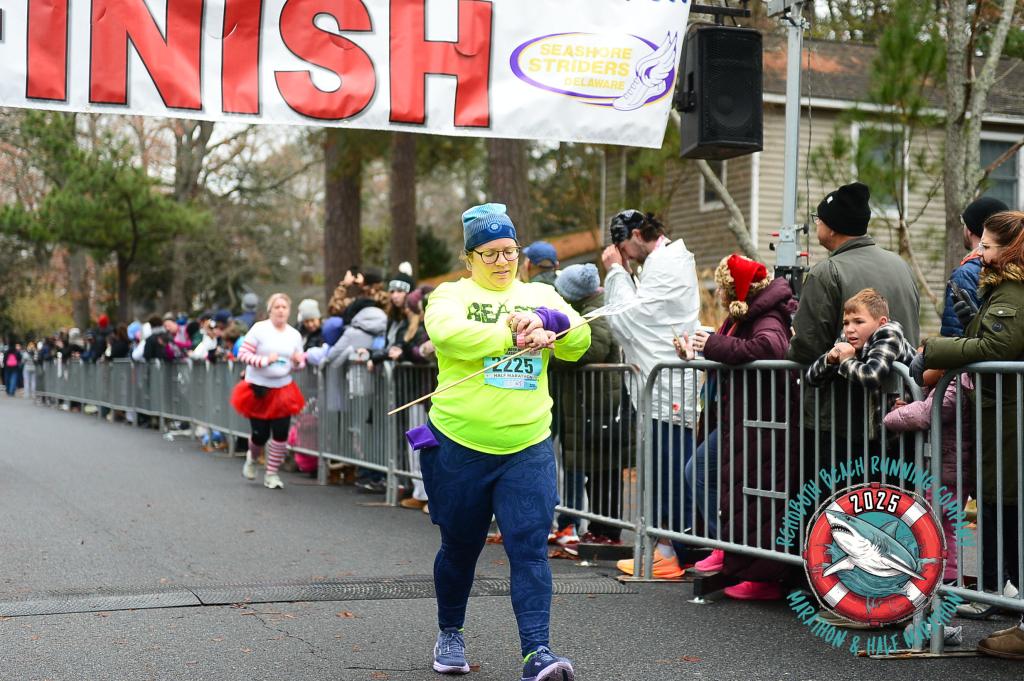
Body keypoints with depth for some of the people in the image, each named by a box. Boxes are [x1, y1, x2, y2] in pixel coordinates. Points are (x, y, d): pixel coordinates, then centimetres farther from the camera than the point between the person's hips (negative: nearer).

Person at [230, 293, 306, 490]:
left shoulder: (294, 334, 3)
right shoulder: (259, 329, -10)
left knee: (281, 433, -4)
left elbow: (299, 364, 12)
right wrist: (264, 360, -23)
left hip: (283, 390, 3)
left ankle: (271, 474, 13)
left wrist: (299, 360, -11)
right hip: (258, 389, -3)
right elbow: (243, 355, -12)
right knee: (260, 434, 3)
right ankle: (252, 458, 38)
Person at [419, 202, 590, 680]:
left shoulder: (540, 295, 12)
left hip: (527, 448, 2)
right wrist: (515, 337, -26)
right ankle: (449, 635, 34)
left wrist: (547, 320, -20)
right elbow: (448, 333, -21)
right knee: (459, 549, 13)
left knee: (530, 550, -9)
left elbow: (578, 341, -1)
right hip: (460, 447, -1)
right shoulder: (451, 295, 1)